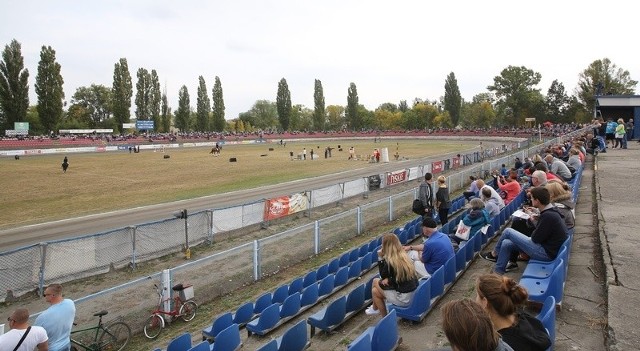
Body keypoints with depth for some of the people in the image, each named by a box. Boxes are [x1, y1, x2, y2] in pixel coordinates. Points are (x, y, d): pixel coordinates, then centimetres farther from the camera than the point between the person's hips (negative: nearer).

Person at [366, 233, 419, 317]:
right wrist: (390, 280, 1)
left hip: (404, 299, -7)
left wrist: (381, 258, 0)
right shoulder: (404, 256, 3)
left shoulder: (389, 261, -18)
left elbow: (383, 276, 0)